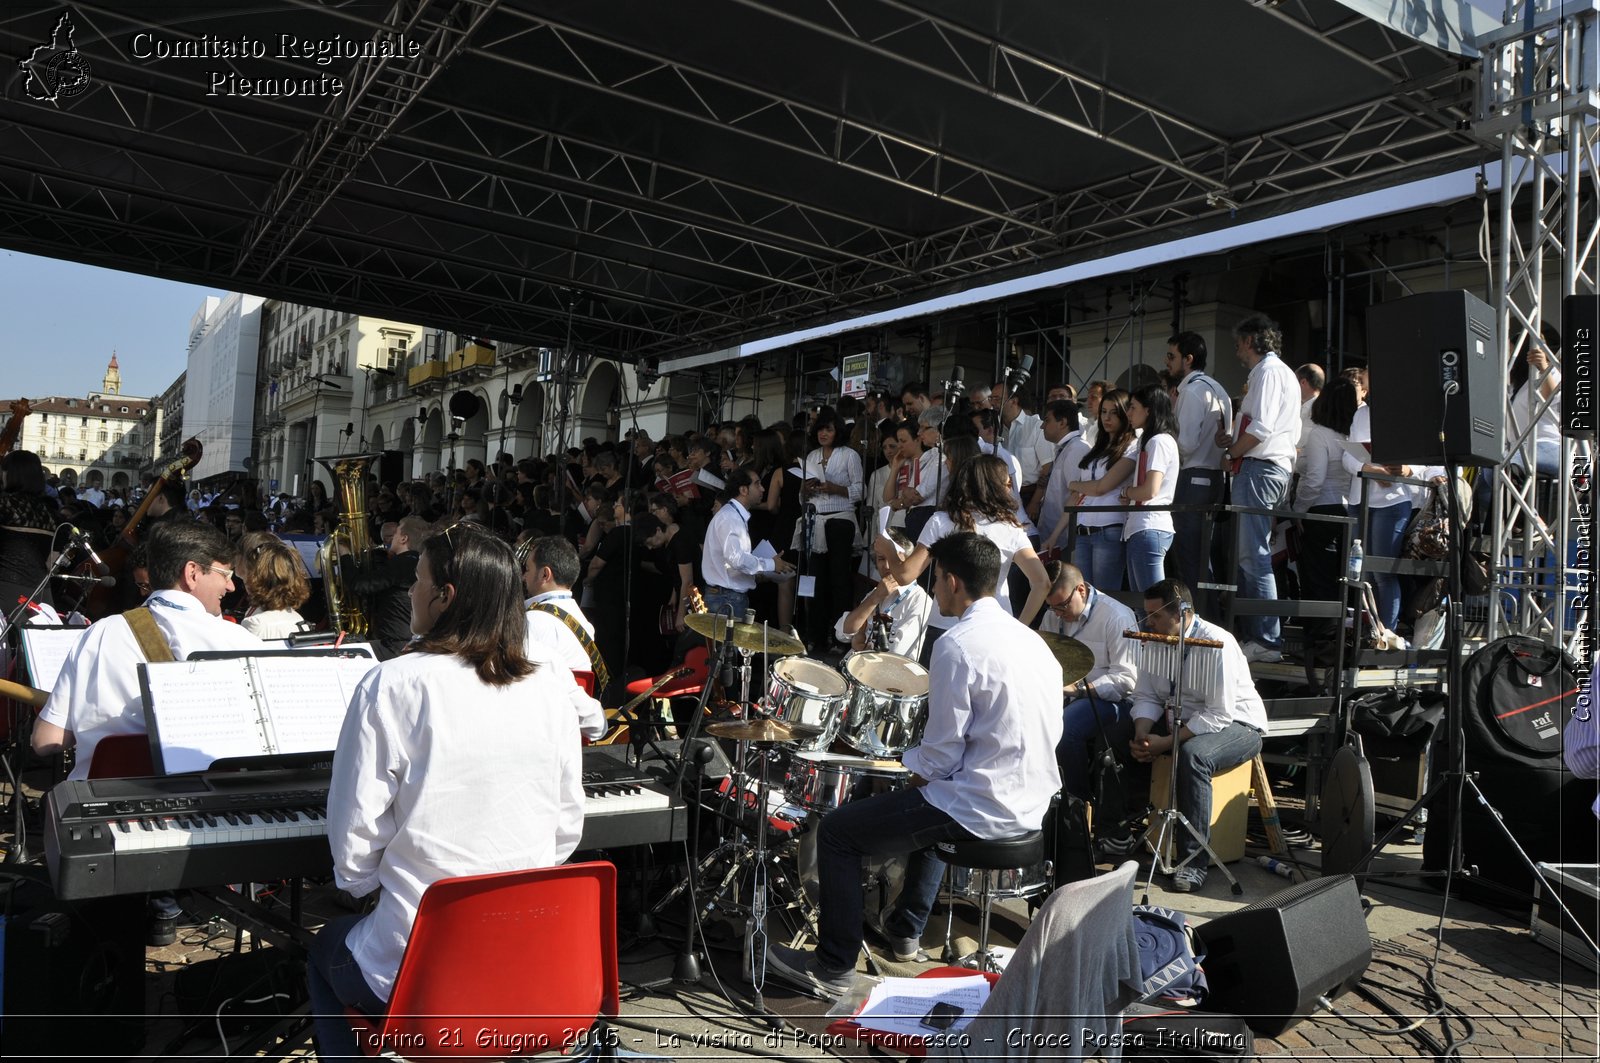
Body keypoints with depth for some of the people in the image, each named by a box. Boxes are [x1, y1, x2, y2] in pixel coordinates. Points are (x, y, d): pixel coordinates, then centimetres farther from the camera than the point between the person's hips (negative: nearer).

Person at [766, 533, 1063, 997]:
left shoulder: (958, 645, -19)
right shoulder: (1030, 638, 7)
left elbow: (943, 755, -19)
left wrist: (915, 764, 5)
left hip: (983, 810, -9)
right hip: (1030, 803, 9)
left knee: (837, 830, 4)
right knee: (934, 801, 38)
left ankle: (834, 966, 14)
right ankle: (905, 928, 44)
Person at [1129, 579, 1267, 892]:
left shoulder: (1217, 644, -25)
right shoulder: (1155, 640, -3)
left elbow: (1219, 716, -27)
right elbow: (1146, 697, 0)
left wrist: (1166, 743, -30)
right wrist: (1142, 735, -20)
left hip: (1236, 725, -7)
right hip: (1181, 719, 7)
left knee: (1192, 755, -38)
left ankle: (1192, 863, -30)